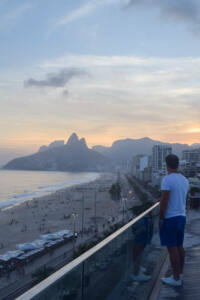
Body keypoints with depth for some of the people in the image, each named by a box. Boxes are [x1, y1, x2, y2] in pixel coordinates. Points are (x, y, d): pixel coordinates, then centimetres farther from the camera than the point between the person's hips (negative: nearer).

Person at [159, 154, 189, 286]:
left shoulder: (167, 179, -17)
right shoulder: (185, 180, 8)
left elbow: (164, 201, -19)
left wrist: (161, 218, -11)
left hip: (170, 218, -8)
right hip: (182, 216, 8)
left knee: (172, 248, 1)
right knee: (180, 246, 16)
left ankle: (176, 279, 9)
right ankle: (180, 274, 28)